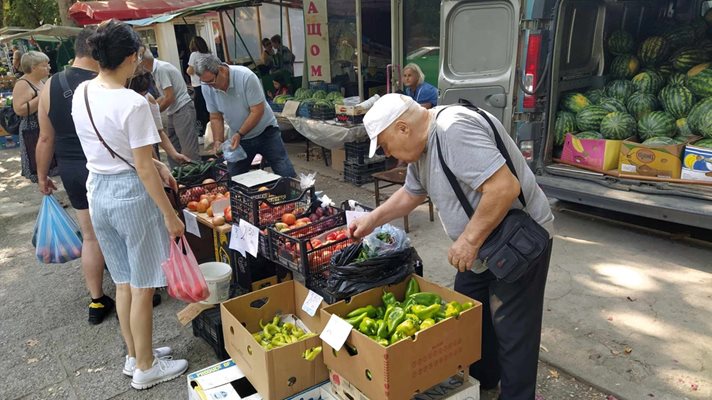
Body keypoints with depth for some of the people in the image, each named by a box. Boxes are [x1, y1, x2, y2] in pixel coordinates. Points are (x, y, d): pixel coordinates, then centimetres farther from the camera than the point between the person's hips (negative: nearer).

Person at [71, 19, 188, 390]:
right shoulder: (133, 103, -21)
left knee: (124, 282, 21)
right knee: (142, 286, 8)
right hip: (131, 194, -7)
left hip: (98, 191, 8)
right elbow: (143, 168, -20)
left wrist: (156, 163, 12)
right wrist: (170, 215, -13)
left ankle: (134, 355, 37)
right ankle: (146, 368, 24)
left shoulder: (81, 93, 3)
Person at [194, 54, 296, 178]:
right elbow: (216, 118, 1)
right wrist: (218, 141, -12)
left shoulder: (246, 76, -23)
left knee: (287, 175, -7)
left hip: (265, 132, -4)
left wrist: (239, 134, -25)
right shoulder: (207, 87, -8)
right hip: (237, 137, 4)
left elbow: (257, 111, -22)